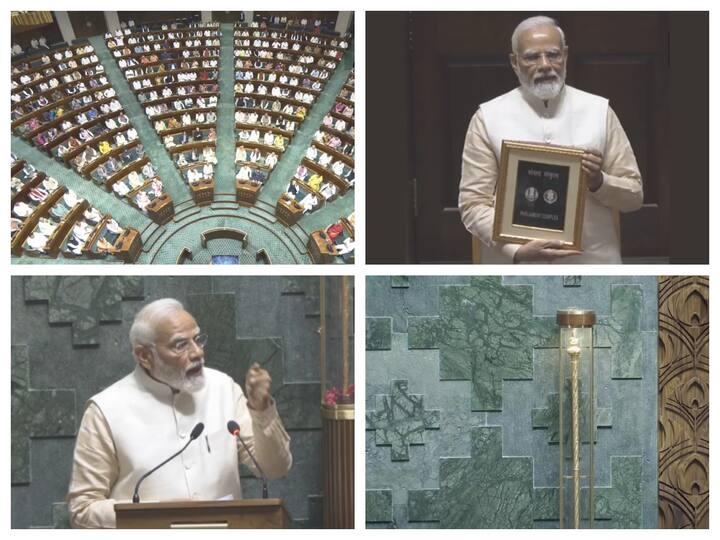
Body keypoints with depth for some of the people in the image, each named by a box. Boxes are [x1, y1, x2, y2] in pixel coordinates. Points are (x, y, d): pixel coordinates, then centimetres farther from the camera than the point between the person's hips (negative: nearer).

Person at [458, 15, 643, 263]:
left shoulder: (599, 111, 6)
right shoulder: (488, 117, 2)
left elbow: (634, 194, 8)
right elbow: (473, 203, -3)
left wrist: (599, 182, -13)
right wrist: (517, 250, -18)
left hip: (591, 265, 1)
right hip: (514, 269, -1)